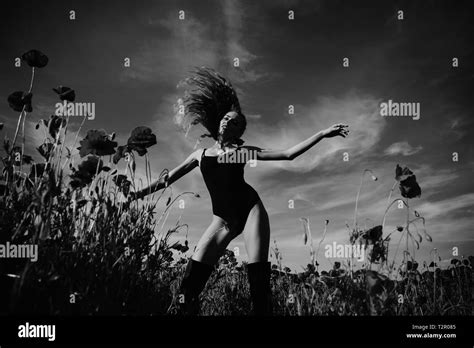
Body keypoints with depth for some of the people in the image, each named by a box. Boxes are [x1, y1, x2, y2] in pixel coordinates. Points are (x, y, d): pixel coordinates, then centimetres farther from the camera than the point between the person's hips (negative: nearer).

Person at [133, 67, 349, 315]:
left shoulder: (242, 151, 9)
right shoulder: (200, 154, 17)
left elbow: (288, 154, 4)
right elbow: (167, 180, 23)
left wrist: (322, 134, -3)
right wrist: (136, 193, 22)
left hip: (250, 208, -2)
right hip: (223, 218, 2)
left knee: (259, 277, -11)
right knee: (192, 280, -10)